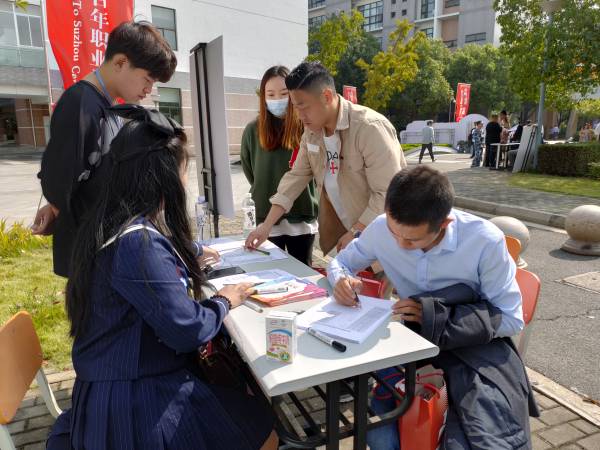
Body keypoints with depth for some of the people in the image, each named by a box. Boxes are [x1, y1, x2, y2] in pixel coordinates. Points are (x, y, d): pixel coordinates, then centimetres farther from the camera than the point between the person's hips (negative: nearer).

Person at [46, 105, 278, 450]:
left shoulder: (112, 225, 3)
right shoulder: (138, 241, -29)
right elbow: (187, 330, -25)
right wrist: (225, 301, -9)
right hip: (136, 399, -9)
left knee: (239, 399, 19)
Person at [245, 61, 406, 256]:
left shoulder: (370, 128, -23)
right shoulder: (312, 129, -1)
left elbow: (388, 193, -24)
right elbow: (297, 176, 4)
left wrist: (356, 233, -21)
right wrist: (267, 225, -1)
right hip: (341, 233, 6)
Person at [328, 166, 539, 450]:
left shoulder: (485, 241, -21)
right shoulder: (381, 228, -13)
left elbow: (511, 319, -10)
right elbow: (341, 261, 5)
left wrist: (435, 315, -23)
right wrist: (341, 280, -20)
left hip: (475, 343, -1)